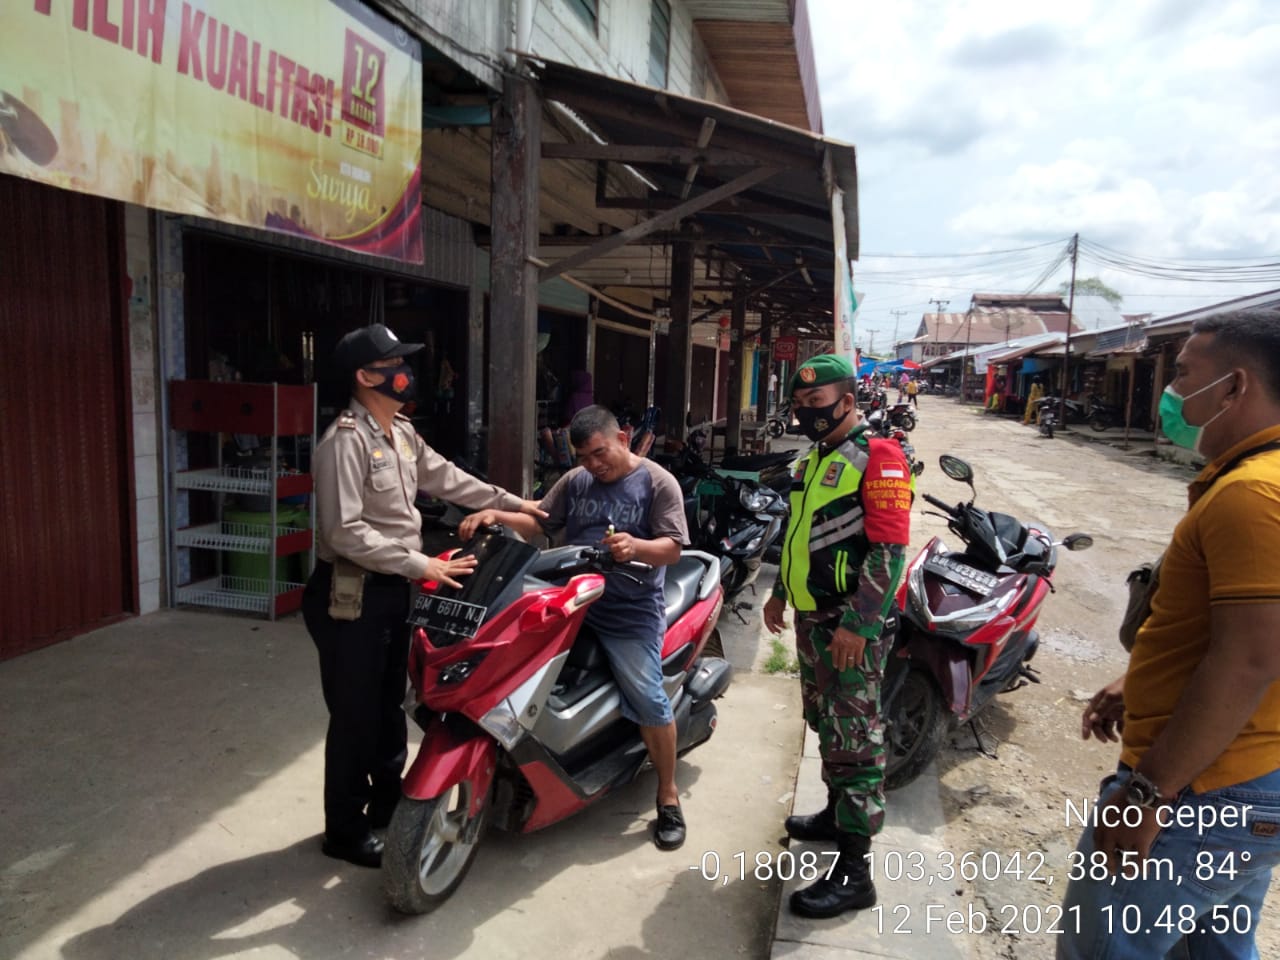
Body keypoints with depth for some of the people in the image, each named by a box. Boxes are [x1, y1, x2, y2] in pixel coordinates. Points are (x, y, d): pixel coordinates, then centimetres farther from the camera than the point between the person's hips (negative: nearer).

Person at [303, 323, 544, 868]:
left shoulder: (402, 432, 9)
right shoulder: (346, 441, -21)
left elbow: (445, 478, 19)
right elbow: (345, 532, -27)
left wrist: (511, 502, 21)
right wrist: (420, 564, -27)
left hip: (392, 591, 9)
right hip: (351, 597, -9)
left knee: (389, 708, 20)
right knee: (355, 716, 4)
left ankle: (388, 809, 38)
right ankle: (345, 831, 22)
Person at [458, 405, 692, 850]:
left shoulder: (658, 483, -3)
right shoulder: (574, 481, 12)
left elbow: (673, 547, -9)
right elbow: (538, 523, 12)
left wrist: (636, 547, -29)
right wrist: (496, 515, -6)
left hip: (631, 611, -5)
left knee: (648, 700, -12)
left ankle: (668, 796, 9)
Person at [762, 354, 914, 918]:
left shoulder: (876, 458, -14)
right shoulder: (814, 460, 15)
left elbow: (889, 549, -20)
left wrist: (858, 624, -24)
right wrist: (780, 593, 22)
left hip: (851, 626, -9)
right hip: (812, 618, 9)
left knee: (854, 739, -4)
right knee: (824, 724, 21)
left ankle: (853, 871, 5)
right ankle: (838, 812, 40)